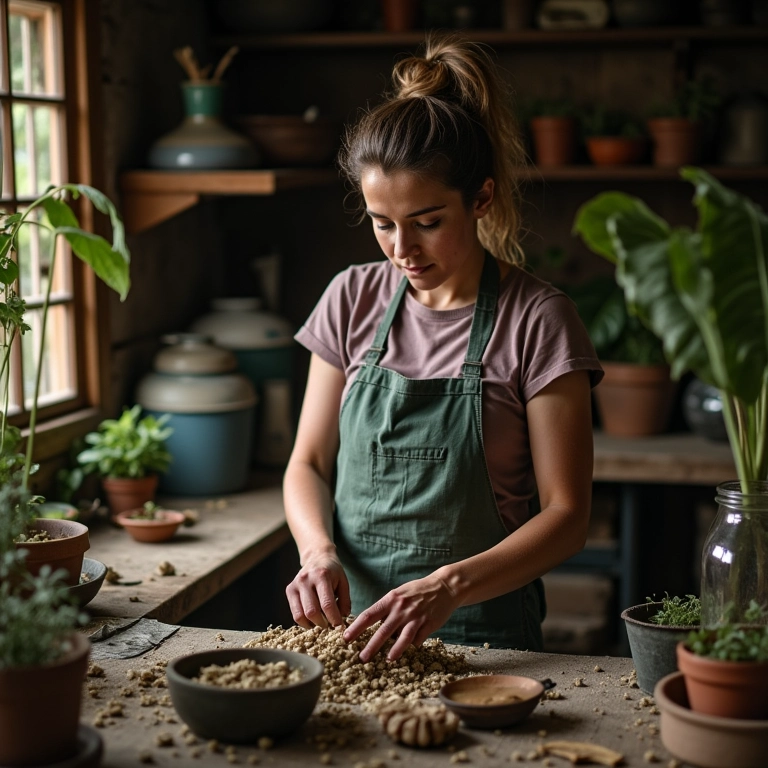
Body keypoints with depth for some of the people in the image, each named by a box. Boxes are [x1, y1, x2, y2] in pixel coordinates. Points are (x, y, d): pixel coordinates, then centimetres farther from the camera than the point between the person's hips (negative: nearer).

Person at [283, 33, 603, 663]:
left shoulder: (537, 320, -7)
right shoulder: (352, 301, 5)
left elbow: (566, 514, -7)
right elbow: (309, 463, 10)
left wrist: (449, 587, -22)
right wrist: (319, 550, -10)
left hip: (484, 630, -3)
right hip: (349, 620, 3)